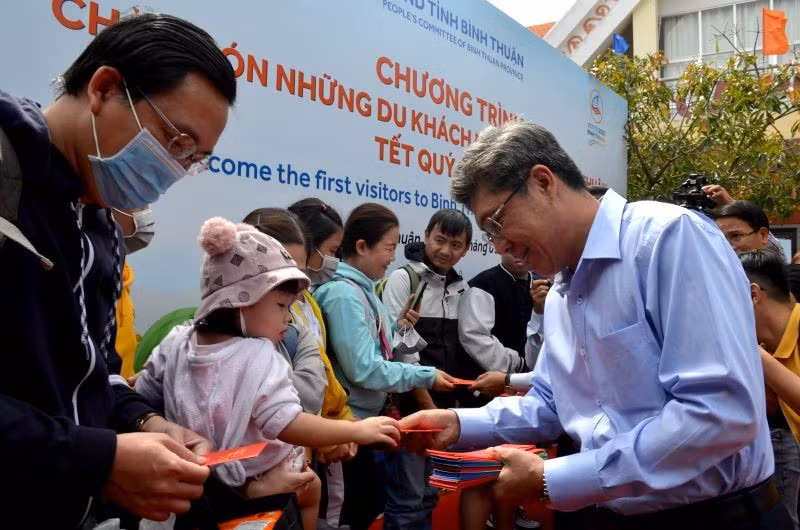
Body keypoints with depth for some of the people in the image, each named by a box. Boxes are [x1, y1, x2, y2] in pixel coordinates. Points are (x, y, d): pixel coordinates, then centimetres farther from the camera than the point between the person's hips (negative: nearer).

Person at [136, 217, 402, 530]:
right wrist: (357, 431, -33)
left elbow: (143, 396, 3)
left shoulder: (176, 343, -9)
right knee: (311, 487, 24)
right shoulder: (259, 359, -29)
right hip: (257, 484, -6)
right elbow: (289, 425, -37)